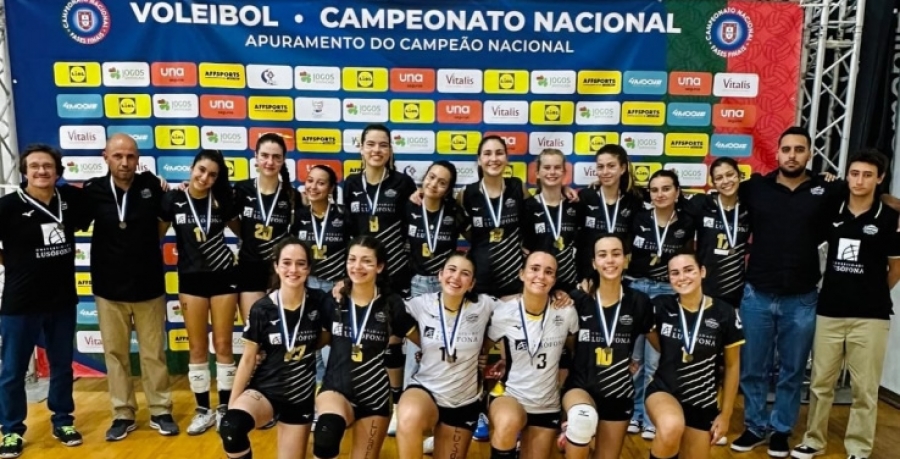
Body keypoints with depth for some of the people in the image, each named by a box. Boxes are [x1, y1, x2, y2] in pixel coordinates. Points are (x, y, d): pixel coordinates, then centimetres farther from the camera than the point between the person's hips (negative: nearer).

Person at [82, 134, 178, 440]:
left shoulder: (152, 185, -7)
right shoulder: (92, 191, -7)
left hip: (149, 286, 0)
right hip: (109, 288, 1)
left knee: (153, 353, 8)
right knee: (115, 353, 10)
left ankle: (160, 411, 21)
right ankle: (123, 414, 24)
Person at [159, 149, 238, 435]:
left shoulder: (221, 200, -2)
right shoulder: (173, 199, -4)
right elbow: (156, 233, 6)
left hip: (223, 277, 0)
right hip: (191, 279, 0)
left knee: (223, 345, 5)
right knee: (197, 348, 6)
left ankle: (225, 409, 17)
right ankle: (204, 410, 20)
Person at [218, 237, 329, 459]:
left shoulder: (318, 302, -9)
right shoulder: (262, 309, -11)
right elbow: (248, 359, -3)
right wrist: (231, 406, -3)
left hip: (301, 397, 2)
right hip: (264, 390, -2)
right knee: (231, 427, -32)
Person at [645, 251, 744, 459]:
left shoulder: (725, 313, -9)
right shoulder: (661, 306, -9)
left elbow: (732, 366, 2)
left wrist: (725, 414, 4)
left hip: (702, 404, 2)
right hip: (664, 390, -2)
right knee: (672, 428, -34)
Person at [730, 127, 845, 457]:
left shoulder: (828, 190, -1)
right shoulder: (756, 187, 0)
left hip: (802, 299, 0)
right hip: (757, 295, 0)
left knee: (792, 371, 12)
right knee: (753, 369, 11)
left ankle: (781, 430, 29)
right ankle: (755, 427, 27)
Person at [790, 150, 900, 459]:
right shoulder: (833, 213, 5)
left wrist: (873, 293, 12)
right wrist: (842, 289, 11)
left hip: (870, 316, -3)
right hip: (829, 311, 3)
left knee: (864, 388, 4)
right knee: (820, 382, 10)